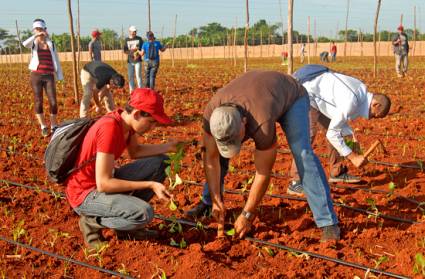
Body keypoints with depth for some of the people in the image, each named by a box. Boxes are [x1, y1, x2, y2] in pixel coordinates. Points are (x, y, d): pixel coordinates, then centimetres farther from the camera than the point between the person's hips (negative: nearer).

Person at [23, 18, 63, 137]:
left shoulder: (51, 44, 8)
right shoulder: (33, 43, 5)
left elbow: (56, 61, 10)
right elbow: (24, 44, -20)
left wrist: (60, 77, 5)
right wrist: (36, 36, -32)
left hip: (49, 77, 1)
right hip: (36, 76, 0)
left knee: (53, 102, -7)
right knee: (38, 102, 0)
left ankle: (54, 127, 9)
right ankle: (43, 127, 14)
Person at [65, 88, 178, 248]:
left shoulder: (126, 120, -3)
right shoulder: (109, 128, -30)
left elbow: (135, 152, 16)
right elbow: (103, 184, -30)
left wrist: (168, 147, 2)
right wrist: (149, 185, -26)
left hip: (104, 182, 9)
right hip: (85, 193, -9)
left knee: (160, 162, 5)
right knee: (144, 213, -29)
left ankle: (127, 216, 10)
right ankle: (92, 222, -3)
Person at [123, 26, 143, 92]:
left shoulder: (139, 39, 5)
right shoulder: (127, 40, 9)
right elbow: (125, 51, 8)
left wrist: (139, 55, -13)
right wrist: (130, 52, -12)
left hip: (138, 60, -2)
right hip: (130, 61, 2)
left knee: (138, 75, -8)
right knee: (130, 76, 4)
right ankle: (131, 91, 10)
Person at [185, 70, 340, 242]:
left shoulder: (262, 125, -45)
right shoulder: (211, 113, -32)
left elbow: (263, 173, -34)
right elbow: (210, 158, -21)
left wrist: (247, 215, -27)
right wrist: (216, 200, -20)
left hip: (291, 97, -5)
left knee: (302, 153, -28)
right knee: (217, 150, -5)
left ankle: (327, 221, -24)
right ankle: (207, 202, 14)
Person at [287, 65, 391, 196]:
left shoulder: (362, 91, 1)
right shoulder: (351, 101, -28)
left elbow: (337, 116, 11)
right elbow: (332, 134, -23)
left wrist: (351, 136, -2)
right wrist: (352, 157, -18)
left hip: (314, 96, 10)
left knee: (340, 132, 11)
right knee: (307, 135, -23)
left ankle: (337, 172, 20)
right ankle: (297, 182, -19)